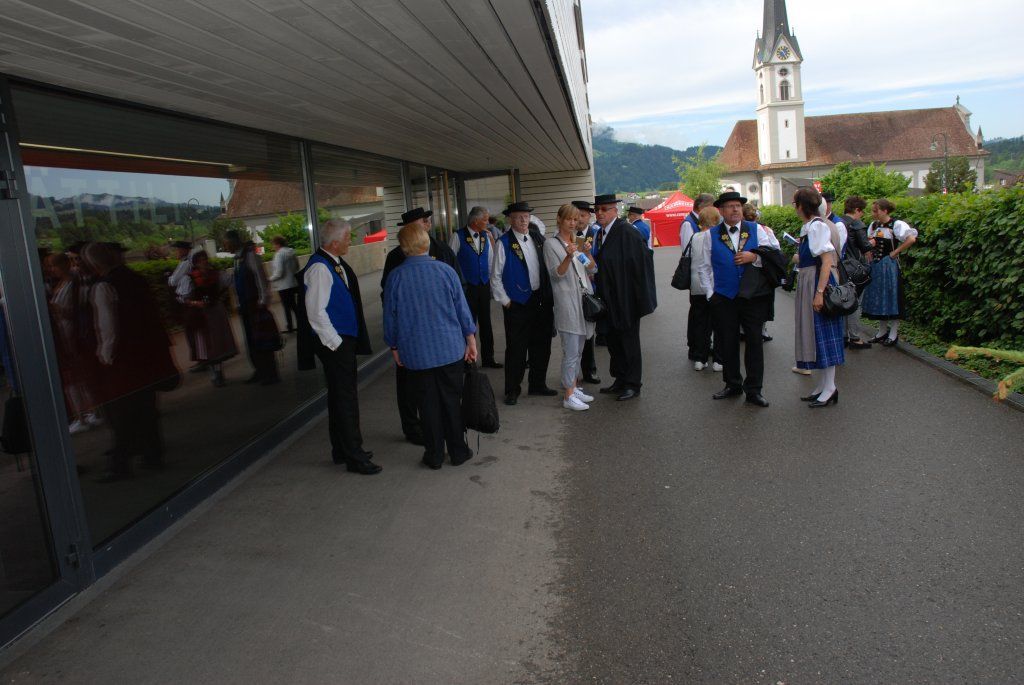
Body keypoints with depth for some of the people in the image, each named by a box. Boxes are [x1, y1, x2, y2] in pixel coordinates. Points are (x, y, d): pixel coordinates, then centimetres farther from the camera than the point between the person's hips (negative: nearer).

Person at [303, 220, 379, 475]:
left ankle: (342, 451, 30)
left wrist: (345, 340, 16)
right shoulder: (319, 268, -20)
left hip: (344, 339, 10)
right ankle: (354, 458, 8)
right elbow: (316, 313, -22)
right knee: (346, 398, -2)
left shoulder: (335, 263, 9)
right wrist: (335, 343, -16)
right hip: (335, 343, -10)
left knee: (340, 396, 17)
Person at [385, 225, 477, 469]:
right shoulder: (445, 271, -8)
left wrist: (394, 348, 14)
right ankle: (458, 451, 22)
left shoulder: (395, 278, -9)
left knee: (428, 404, 10)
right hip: (450, 349, 0)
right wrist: (471, 339, 10)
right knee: (452, 401, 12)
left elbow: (390, 317, 0)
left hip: (415, 354, 0)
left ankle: (434, 455, 20)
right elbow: (462, 309, -2)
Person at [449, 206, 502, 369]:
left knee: (486, 324, 12)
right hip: (467, 287, -5)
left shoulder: (486, 236, 6)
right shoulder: (458, 236, -9)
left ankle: (488, 358, 23)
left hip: (484, 286, 5)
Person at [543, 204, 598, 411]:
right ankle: (568, 396, 0)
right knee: (571, 351, -7)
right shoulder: (551, 243, -4)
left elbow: (591, 269, 10)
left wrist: (587, 252, -8)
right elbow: (556, 274, -11)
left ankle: (574, 387, 23)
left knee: (578, 349, 13)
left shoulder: (578, 241, 14)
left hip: (584, 298, 7)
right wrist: (568, 257, -27)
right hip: (567, 302, -7)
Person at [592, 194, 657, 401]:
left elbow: (641, 262, -18)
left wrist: (641, 297, -18)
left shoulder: (627, 232, -15)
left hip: (625, 300, -8)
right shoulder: (599, 234, 9)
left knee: (629, 341, 3)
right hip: (609, 300, 8)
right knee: (613, 340, 15)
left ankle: (633, 384, 14)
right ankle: (620, 380, 28)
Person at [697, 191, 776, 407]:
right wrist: (710, 294, 1)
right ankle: (733, 385, 23)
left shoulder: (756, 230, 7)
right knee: (727, 343, 7)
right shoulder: (711, 235, 6)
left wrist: (754, 257, -15)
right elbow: (705, 267, 9)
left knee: (755, 342, 2)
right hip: (723, 298, 0)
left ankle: (753, 390, 11)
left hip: (753, 297, 0)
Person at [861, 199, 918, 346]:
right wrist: (868, 243, -3)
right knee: (877, 299, 11)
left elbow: (911, 239, -21)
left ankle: (893, 333, 10)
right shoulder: (873, 225, 10)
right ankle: (882, 331, 23)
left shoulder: (896, 225, -11)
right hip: (875, 266, 7)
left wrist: (894, 252, -15)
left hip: (889, 266, -7)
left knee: (891, 298, 1)